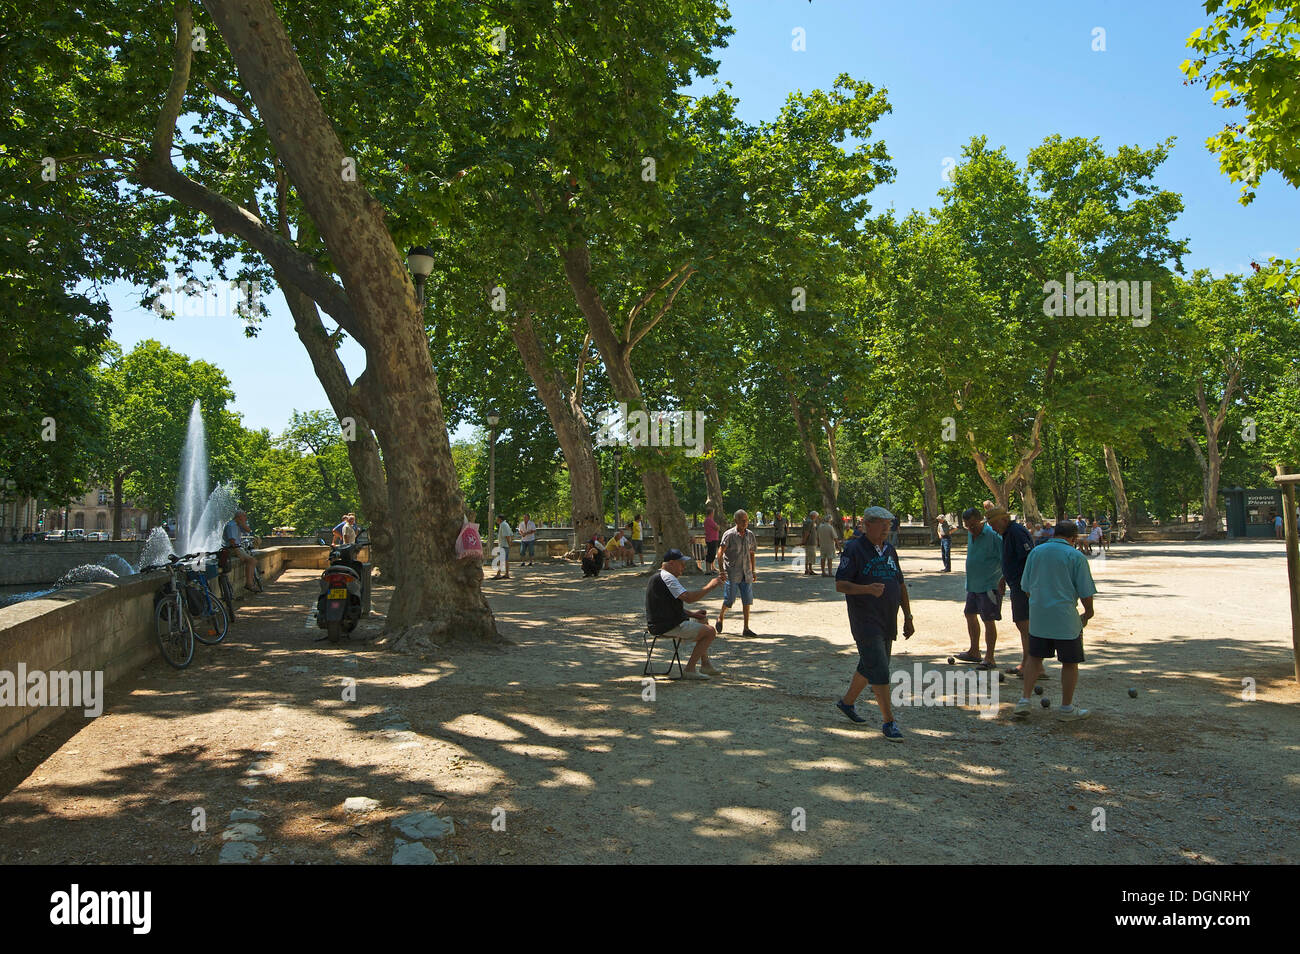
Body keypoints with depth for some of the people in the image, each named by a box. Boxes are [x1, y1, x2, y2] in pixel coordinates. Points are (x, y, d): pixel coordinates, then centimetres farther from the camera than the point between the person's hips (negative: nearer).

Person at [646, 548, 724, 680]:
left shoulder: (657, 576, 17)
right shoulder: (667, 577, -17)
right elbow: (688, 598, -26)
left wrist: (691, 614, 13)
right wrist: (710, 586, -16)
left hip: (662, 623, 11)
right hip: (668, 627, -11)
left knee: (702, 622, 26)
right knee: (710, 631, -9)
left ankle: (705, 665, 26)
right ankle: (689, 670, -7)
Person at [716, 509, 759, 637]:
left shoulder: (750, 535, 7)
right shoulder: (729, 535, -10)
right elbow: (720, 552, -11)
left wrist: (753, 570, 17)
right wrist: (721, 571, -17)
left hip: (746, 574, 5)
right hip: (731, 573, -5)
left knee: (747, 600, 2)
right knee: (729, 600, -2)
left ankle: (746, 629, 8)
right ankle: (720, 618, 27)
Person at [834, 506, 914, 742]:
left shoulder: (890, 550, 13)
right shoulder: (854, 549, -10)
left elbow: (901, 585, 19)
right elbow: (840, 585, -14)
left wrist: (908, 617, 16)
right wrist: (868, 588, -29)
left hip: (888, 622, 7)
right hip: (865, 621, -7)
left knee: (869, 667, 16)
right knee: (879, 670, -11)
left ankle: (847, 701, 36)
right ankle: (889, 722, -5)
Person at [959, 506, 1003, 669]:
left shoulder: (992, 534, -17)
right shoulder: (970, 534, 9)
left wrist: (1002, 581, -18)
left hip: (989, 584, -9)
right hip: (973, 585, 9)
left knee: (988, 620, -5)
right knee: (970, 614, 17)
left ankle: (989, 658, 3)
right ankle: (974, 651, 31)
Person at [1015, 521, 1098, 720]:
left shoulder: (1035, 552, 6)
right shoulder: (1076, 557, -6)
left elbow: (1025, 586, 12)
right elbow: (1085, 592, -6)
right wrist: (1088, 613, 11)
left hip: (1037, 616, 4)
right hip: (1065, 618, -4)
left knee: (1035, 658, 15)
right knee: (1070, 662, 9)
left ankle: (1025, 700, 9)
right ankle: (1067, 708, 15)